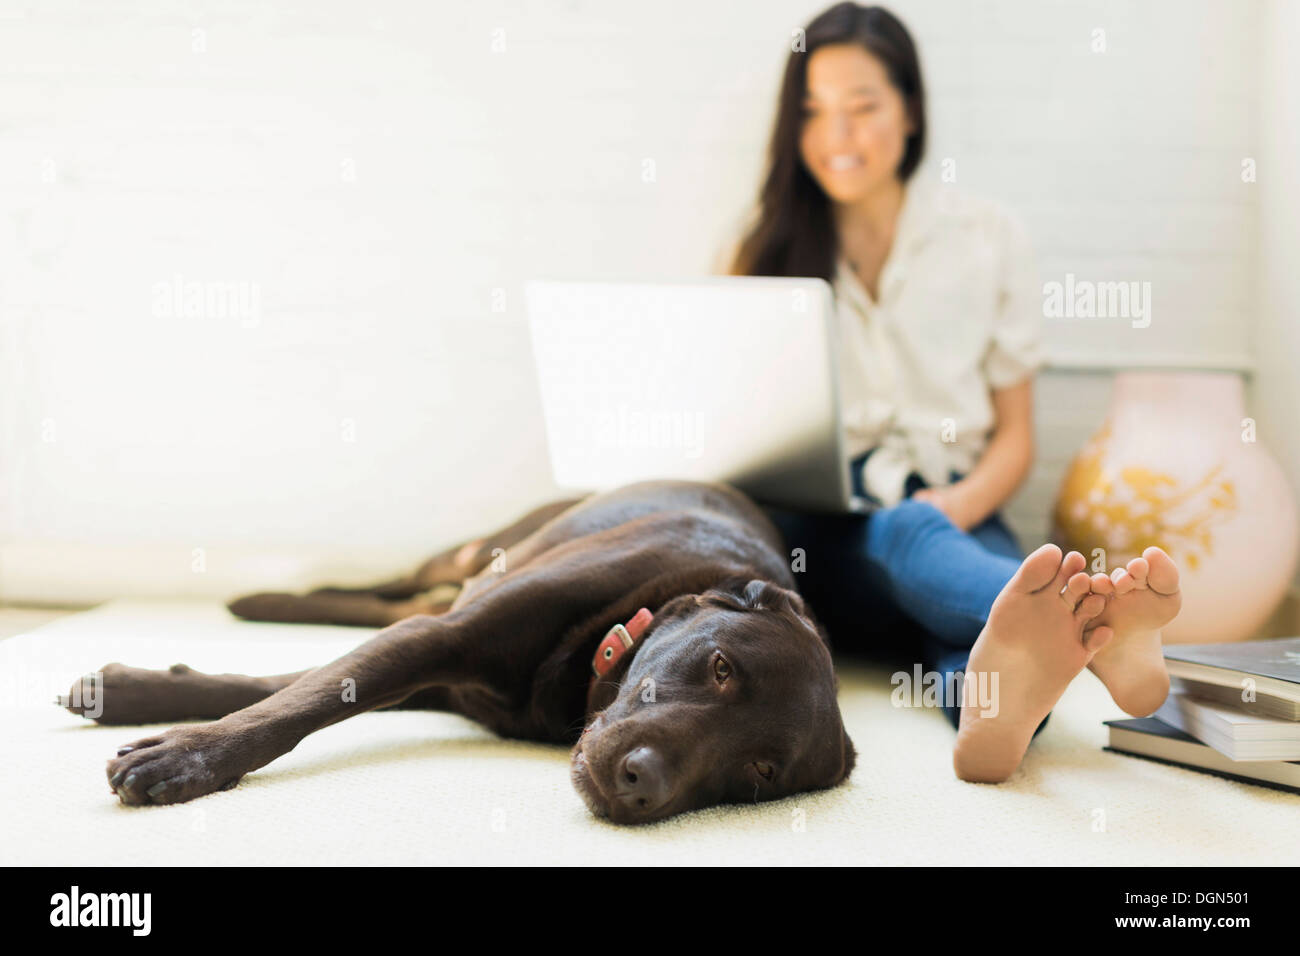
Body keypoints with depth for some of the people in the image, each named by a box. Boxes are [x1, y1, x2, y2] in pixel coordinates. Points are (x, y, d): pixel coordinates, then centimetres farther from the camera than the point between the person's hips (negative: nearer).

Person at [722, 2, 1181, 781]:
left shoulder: (988, 236, 12)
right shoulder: (773, 250, 15)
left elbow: (1015, 438, 10)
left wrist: (958, 503, -12)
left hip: (951, 516, 1)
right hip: (818, 538, 0)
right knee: (903, 536, -36)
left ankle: (992, 701, -69)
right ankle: (1095, 630, -66)